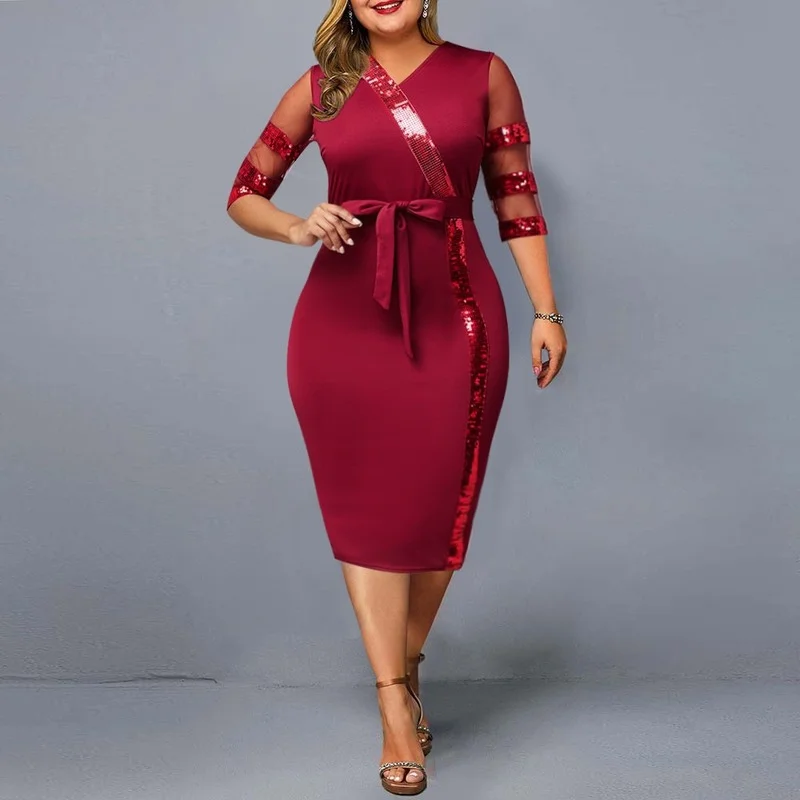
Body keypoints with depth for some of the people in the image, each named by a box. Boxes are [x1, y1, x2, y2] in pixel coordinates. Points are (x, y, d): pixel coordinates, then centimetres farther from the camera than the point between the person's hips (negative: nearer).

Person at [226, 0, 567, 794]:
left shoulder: (484, 74, 5)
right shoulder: (321, 88, 7)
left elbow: (517, 201, 7)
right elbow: (244, 195, 11)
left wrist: (546, 310, 1)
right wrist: (297, 228, -10)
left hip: (454, 319, 0)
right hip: (345, 321, 1)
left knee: (437, 507, 5)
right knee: (365, 506, 2)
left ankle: (408, 669, 28)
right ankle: (395, 705, 11)